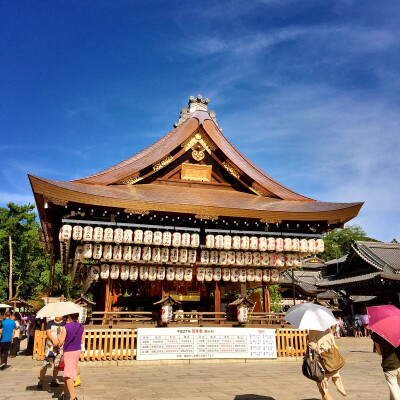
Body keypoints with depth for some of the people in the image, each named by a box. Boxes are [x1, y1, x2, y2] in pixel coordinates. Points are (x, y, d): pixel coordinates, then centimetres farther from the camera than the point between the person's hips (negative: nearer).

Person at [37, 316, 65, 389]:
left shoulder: (64, 323, 4)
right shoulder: (50, 323, 8)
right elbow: (48, 332, -3)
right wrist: (53, 340, -19)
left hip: (60, 347, 0)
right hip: (49, 346, 0)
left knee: (56, 365, 5)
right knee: (45, 364, -5)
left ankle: (54, 381, 19)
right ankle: (40, 381, 6)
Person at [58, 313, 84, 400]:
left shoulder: (66, 327, -15)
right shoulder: (81, 327, -1)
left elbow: (61, 342, -11)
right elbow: (81, 341, 5)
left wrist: (58, 335, 9)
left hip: (68, 352, -6)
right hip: (78, 351, 6)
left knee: (68, 374, -3)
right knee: (71, 371, 18)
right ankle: (64, 392, 31)